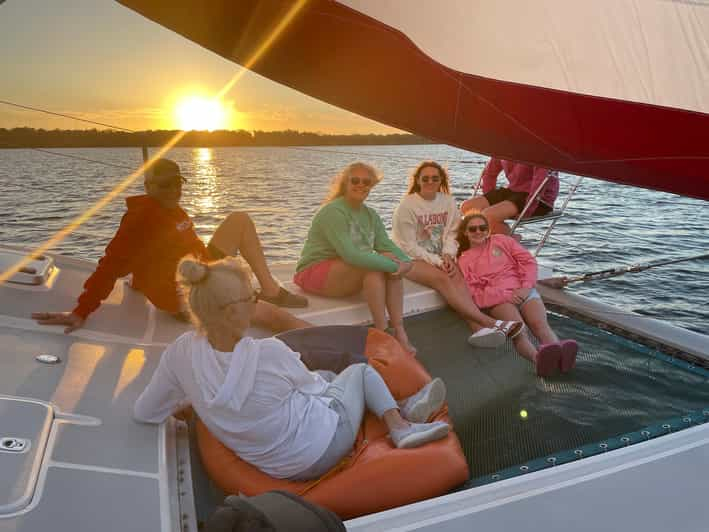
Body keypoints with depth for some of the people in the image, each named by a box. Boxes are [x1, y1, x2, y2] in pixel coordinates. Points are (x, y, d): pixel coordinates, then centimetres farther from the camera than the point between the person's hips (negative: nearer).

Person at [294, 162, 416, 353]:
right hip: (316, 273, -8)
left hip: (348, 274, 8)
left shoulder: (370, 214, 8)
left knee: (390, 261, -17)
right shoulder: (333, 212, -19)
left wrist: (405, 261, -21)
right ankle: (382, 333, -26)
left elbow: (387, 245, 1)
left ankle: (399, 332, -22)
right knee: (373, 267, -30)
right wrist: (392, 265, -29)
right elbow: (350, 254, -30)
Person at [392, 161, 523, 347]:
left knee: (456, 276, -29)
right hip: (412, 259, -4)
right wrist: (437, 261, -19)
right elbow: (408, 246, -11)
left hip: (440, 257, 5)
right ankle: (491, 323, -39)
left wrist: (447, 255, -16)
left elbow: (451, 233, 4)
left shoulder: (448, 201, 5)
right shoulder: (407, 206, -9)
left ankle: (478, 328, -44)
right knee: (442, 278, -31)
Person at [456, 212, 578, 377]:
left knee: (540, 324, -29)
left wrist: (525, 287, -5)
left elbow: (528, 261, 13)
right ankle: (538, 358, -63)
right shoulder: (464, 260, 16)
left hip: (523, 291, 3)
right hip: (498, 299, -2)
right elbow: (472, 293, 3)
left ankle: (560, 355, -57)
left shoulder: (502, 240, 22)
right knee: (518, 331, -34)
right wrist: (504, 294, -12)